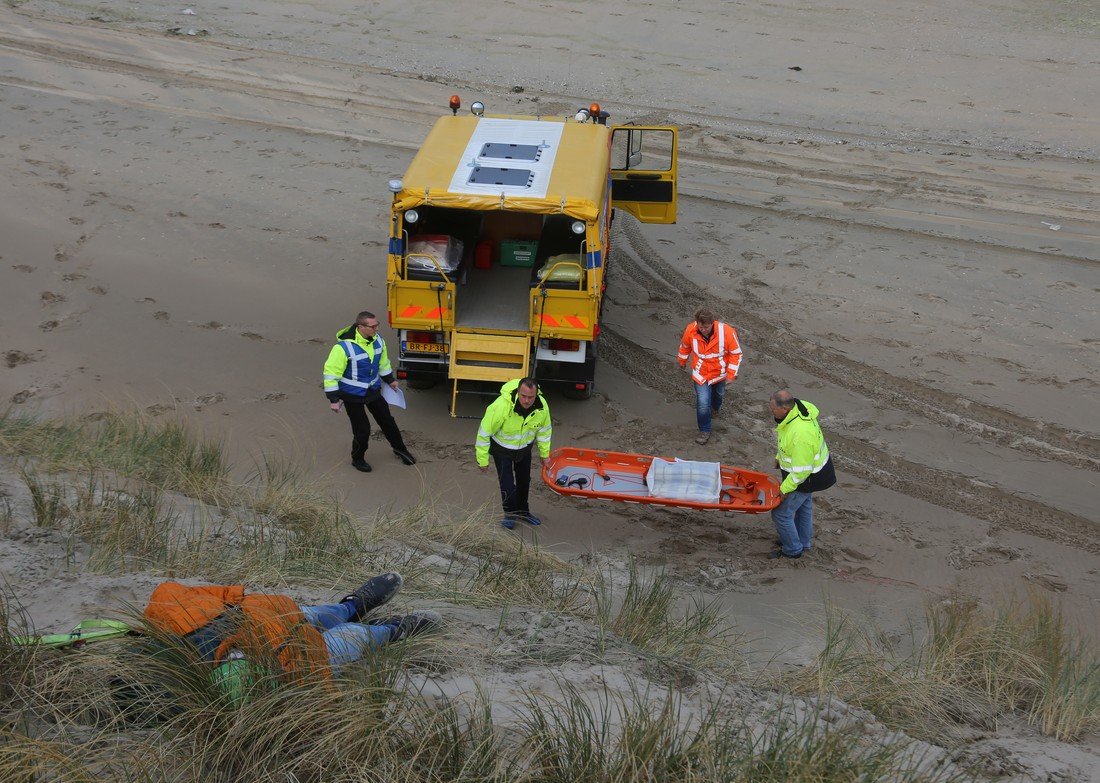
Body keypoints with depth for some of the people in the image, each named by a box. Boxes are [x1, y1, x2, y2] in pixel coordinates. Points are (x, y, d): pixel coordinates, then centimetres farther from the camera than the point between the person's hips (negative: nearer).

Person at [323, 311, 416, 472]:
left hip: (373, 390, 6)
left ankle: (399, 448, 41)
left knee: (387, 420, 17)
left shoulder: (377, 340, -8)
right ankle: (357, 459, 28)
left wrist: (390, 379, 23)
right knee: (362, 429, 1)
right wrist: (333, 399, -21)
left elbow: (383, 361, 13)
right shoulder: (344, 347, -29)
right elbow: (331, 372, -23)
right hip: (352, 395, -6)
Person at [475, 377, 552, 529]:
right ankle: (510, 513, 25)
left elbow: (544, 429, -2)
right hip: (502, 447, -5)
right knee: (507, 483, -4)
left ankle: (522, 511, 45)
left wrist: (544, 453, 8)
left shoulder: (542, 406, -24)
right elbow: (484, 431, -27)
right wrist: (482, 459, -19)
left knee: (524, 480, 20)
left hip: (525, 447, 5)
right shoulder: (502, 406, -40)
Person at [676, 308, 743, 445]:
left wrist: (730, 375, -15)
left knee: (719, 393, 28)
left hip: (719, 372, 1)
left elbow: (736, 354, -16)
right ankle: (704, 431, 14)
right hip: (700, 373, -1)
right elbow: (685, 346, -2)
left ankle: (715, 408, 63)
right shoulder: (690, 330, -26)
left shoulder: (727, 332, -31)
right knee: (703, 403, -8)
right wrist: (682, 361, 15)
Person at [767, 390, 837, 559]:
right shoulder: (799, 406, -15)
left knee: (781, 512, 5)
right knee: (804, 505, 28)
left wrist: (785, 488, -20)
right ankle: (804, 542, 49)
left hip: (806, 476, -9)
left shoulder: (800, 434, -42)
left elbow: (801, 470, -32)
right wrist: (779, 457, 15)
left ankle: (792, 550, 26)